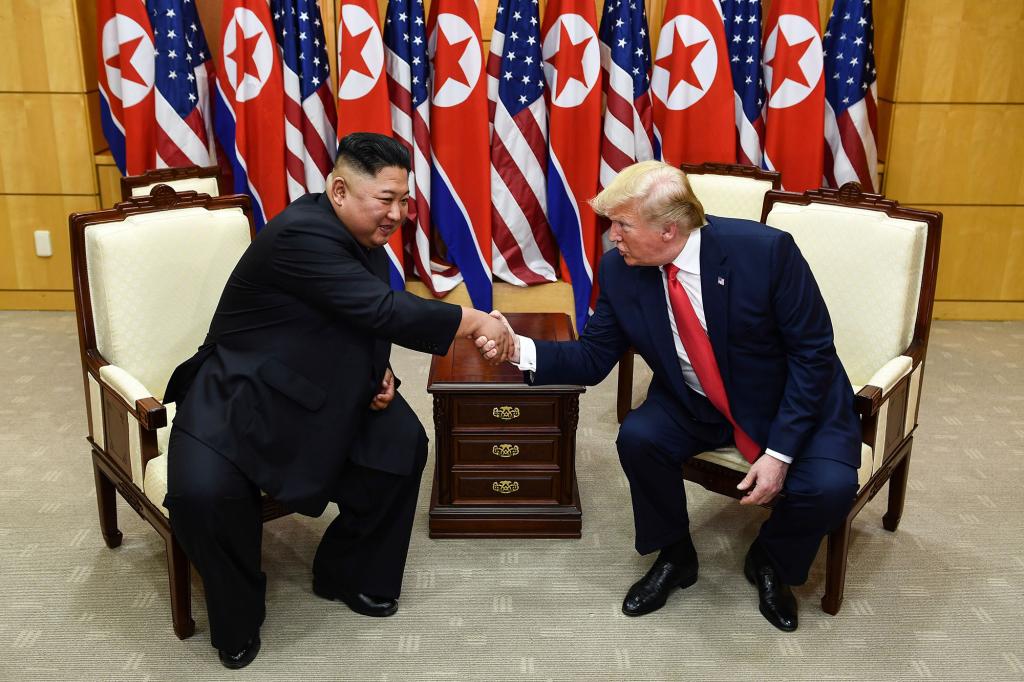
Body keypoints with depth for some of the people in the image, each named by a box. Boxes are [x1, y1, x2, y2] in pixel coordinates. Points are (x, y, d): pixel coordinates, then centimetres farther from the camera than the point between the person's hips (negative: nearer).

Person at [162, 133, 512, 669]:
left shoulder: (364, 233, 0)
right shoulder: (301, 234, -29)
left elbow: (367, 319, 13)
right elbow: (384, 310, -35)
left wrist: (378, 369, -6)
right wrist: (473, 322, -28)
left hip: (320, 389, 8)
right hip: (237, 395, -8)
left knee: (403, 445, -7)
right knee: (202, 493, -30)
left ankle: (347, 573, 14)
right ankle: (238, 616, 0)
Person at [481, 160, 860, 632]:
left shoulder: (765, 250, -26)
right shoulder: (619, 269, -14)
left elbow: (812, 352, -19)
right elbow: (593, 357, -6)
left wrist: (779, 452, -24)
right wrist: (521, 349, -24)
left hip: (794, 399, -2)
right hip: (695, 403, 3)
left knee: (828, 486, -26)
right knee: (637, 438, -24)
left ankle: (770, 562, 10)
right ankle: (674, 556, 6)